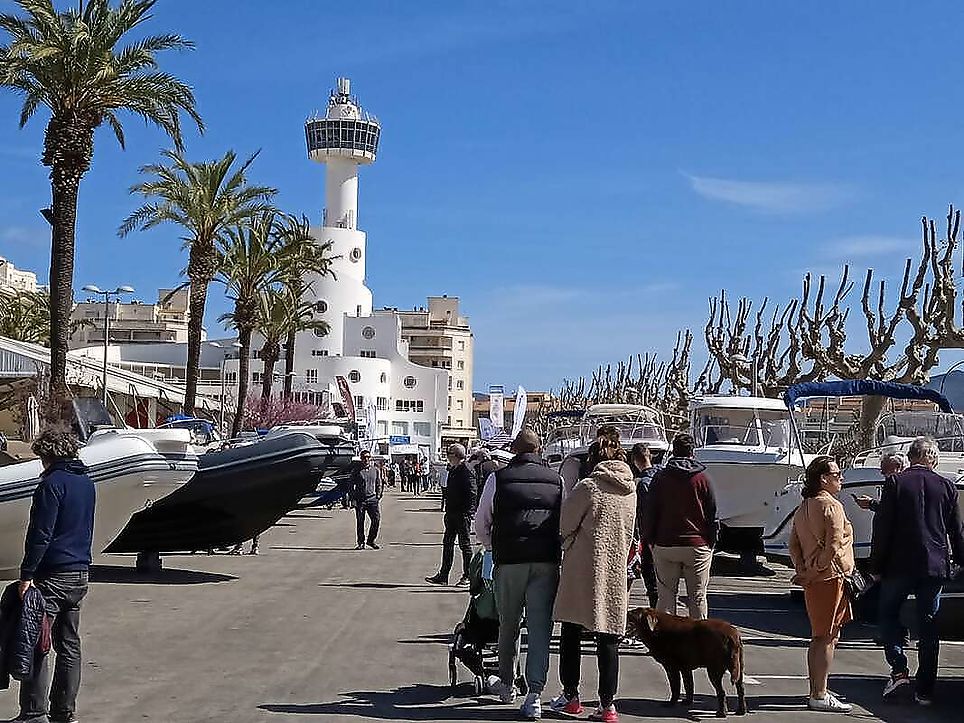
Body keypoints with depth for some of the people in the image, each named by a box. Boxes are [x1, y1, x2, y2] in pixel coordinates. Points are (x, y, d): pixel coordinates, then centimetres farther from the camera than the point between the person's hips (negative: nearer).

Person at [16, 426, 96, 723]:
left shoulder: (52, 484, -13)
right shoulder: (87, 483, 13)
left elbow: (40, 534, -17)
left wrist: (27, 573, -16)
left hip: (52, 576, -8)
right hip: (79, 574, 8)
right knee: (69, 645, 11)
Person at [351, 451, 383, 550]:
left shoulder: (375, 470, 9)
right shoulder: (356, 471, 1)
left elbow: (379, 484, 16)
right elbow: (352, 485, 4)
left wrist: (378, 496, 6)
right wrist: (354, 498, -3)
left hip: (372, 499, 2)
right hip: (360, 500, -2)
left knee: (377, 519, -9)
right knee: (360, 522, 3)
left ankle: (371, 540, 7)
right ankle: (361, 543, 14)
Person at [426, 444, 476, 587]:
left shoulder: (466, 472, -15)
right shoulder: (453, 471, 13)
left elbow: (471, 495, -18)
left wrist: (467, 512, -22)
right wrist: (447, 512, 18)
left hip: (462, 515, -9)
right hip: (452, 514, 9)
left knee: (465, 545, 0)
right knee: (447, 543, 11)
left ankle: (467, 577, 10)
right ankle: (443, 576, 17)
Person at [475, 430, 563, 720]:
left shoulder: (498, 478, 2)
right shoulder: (556, 480, 7)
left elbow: (481, 524, 6)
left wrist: (493, 549, 21)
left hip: (509, 562, -1)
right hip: (547, 562, 1)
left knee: (508, 625, 16)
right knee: (540, 628, 2)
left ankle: (506, 684, 30)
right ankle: (534, 695, -4)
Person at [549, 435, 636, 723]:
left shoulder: (589, 487, -10)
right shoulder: (632, 491, 5)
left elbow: (563, 524, -4)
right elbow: (632, 534, 14)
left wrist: (566, 546, 15)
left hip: (583, 572, -4)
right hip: (617, 574, 4)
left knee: (571, 634, 10)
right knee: (608, 640, 7)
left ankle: (570, 696, 16)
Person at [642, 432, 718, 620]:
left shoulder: (660, 477, 1)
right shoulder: (702, 478, -1)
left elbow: (649, 512, 3)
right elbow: (712, 514, 1)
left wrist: (649, 540, 12)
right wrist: (711, 541, 10)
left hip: (665, 546, 1)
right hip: (697, 546, 0)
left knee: (665, 596, 5)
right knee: (697, 598, 6)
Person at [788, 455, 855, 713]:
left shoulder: (802, 508, 14)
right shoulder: (831, 506, -14)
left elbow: (793, 545, 13)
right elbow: (834, 546, -20)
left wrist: (803, 572, 4)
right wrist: (813, 573, -12)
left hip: (813, 580, 9)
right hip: (830, 578, -9)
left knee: (818, 638, 15)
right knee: (827, 638, -4)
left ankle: (816, 692, 22)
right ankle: (820, 697, -1)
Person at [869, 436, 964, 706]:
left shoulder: (895, 484, -6)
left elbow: (882, 529, -7)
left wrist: (876, 566, 0)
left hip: (899, 565, -2)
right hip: (935, 567, 2)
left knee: (888, 614, 15)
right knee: (928, 627, 8)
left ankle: (899, 670, 0)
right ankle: (924, 690, 11)